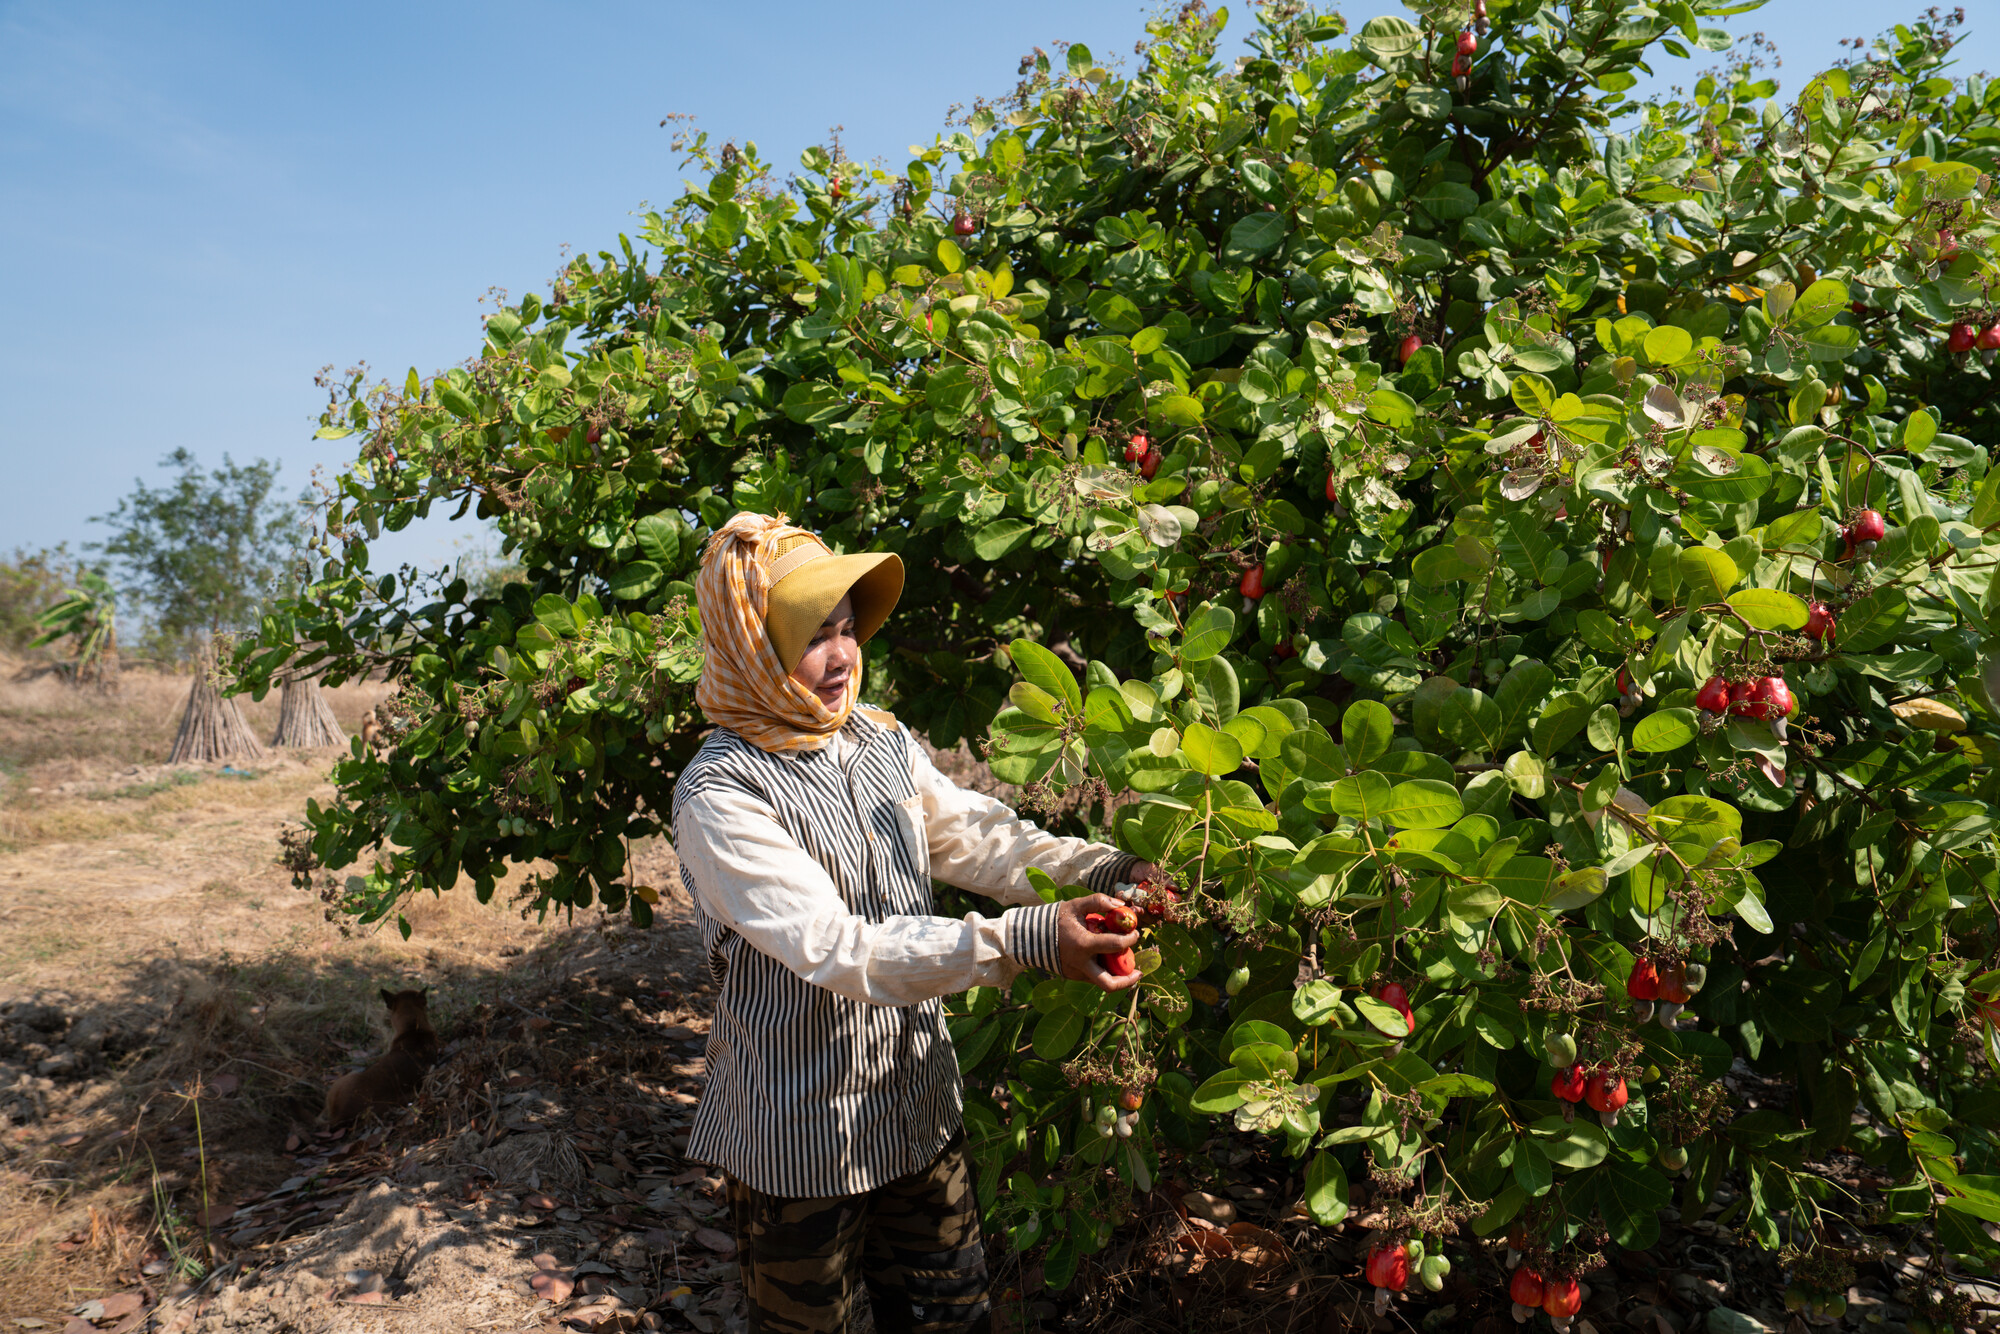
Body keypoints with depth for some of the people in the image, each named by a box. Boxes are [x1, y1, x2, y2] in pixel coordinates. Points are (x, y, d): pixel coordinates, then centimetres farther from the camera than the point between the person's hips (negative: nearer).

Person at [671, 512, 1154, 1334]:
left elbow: (979, 838, -1)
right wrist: (1023, 942, -36)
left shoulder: (881, 739, 0)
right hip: (801, 1135, -5)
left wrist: (1102, 871, -20)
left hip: (919, 1104, 6)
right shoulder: (720, 795, -21)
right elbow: (834, 948, -29)